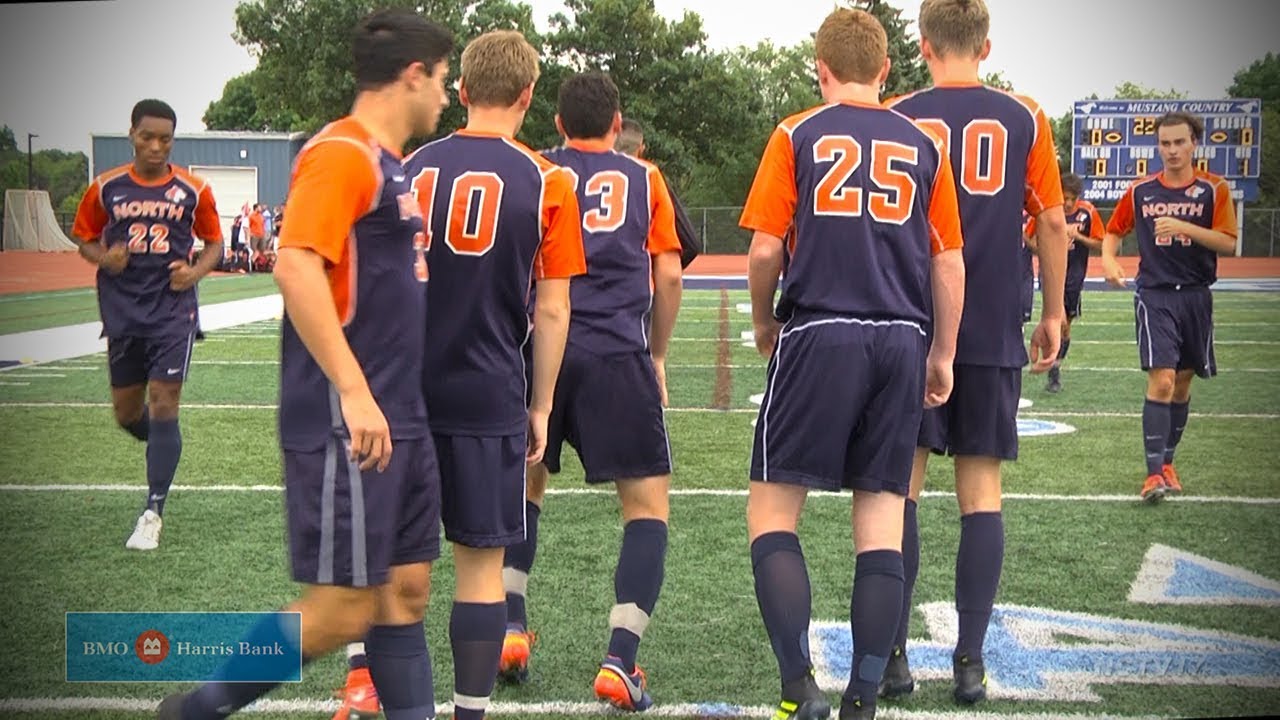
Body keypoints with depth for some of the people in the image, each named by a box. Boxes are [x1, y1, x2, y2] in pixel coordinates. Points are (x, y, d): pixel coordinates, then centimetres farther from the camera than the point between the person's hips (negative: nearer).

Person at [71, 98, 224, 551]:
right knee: (126, 413, 9)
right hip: (123, 314, 3)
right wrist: (103, 258, -10)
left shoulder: (194, 190, -1)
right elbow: (85, 239, 12)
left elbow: (214, 242, 10)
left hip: (173, 311, -2)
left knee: (163, 407, -10)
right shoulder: (106, 188, 2)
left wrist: (195, 272, -9)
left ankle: (153, 514, -4)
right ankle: (164, 447, 44)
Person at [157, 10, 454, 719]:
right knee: (341, 609, -5)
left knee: (405, 591, 10)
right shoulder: (342, 154, -13)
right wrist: (353, 390, -27)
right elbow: (296, 267, -24)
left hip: (398, 421, 10)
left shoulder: (385, 164, 17)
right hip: (348, 423, -10)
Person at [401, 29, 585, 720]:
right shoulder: (546, 183, -3)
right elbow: (552, 312, -3)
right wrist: (541, 406, 5)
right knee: (480, 562, 4)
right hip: (488, 398, -3)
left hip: (404, 391, 3)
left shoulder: (413, 168, 5)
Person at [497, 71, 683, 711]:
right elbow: (668, 275, 10)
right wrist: (657, 357, 21)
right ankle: (620, 661, -9)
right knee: (647, 504, 3)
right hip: (619, 354, -2)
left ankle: (511, 627, 14)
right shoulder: (644, 179, 13)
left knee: (524, 485, 22)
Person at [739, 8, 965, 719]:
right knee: (882, 516, 7)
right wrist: (941, 355, 16)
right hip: (901, 341, 3)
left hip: (819, 334, -3)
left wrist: (763, 324, 13)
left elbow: (765, 249, -3)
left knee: (772, 508, 3)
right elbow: (949, 262, 8)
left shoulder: (797, 136, 2)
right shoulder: (925, 146, 11)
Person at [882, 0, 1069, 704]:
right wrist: (1052, 314, 14)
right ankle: (970, 662, 4)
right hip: (994, 336, 1)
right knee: (981, 494, 5)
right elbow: (1053, 224, 4)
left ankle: (892, 655, 4)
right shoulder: (1025, 119, 3)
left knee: (899, 488, 5)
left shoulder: (896, 117, 1)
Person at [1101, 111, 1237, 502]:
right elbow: (1114, 231, 17)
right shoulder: (1140, 191, 4)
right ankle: (1154, 473, -15)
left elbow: (1228, 243, -8)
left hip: (1196, 296, 1)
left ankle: (1167, 461, 26)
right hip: (1155, 296, -1)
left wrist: (1184, 227, -20)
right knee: (1161, 380, -15)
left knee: (1182, 383, 10)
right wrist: (1109, 260, -3)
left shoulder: (1213, 189, 0)